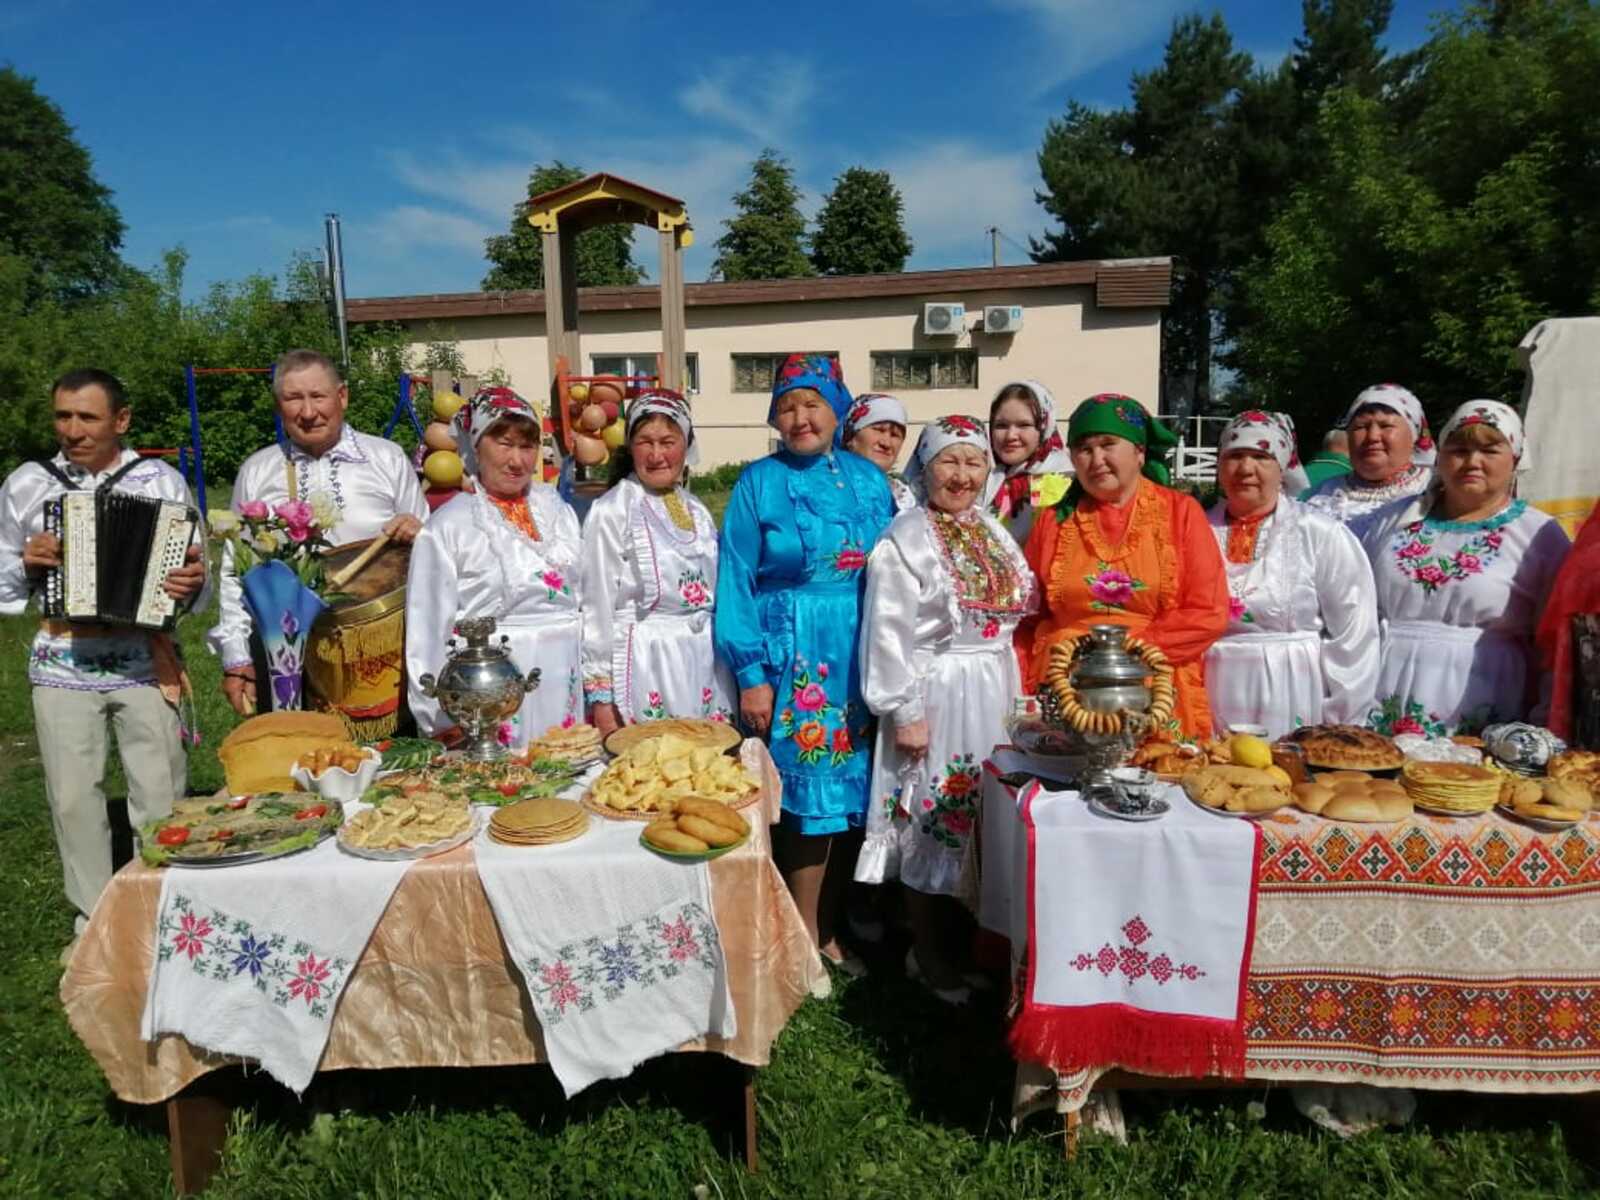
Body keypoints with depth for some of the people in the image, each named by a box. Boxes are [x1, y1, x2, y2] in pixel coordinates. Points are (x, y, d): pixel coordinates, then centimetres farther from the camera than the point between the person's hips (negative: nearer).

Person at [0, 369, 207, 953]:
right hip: (62, 664, 2)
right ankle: (91, 920, 25)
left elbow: (195, 577, 3)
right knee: (73, 797, 8)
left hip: (145, 661, -1)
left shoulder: (162, 481, 0)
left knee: (161, 796, 3)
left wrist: (191, 582, -19)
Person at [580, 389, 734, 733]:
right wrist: (601, 698, -11)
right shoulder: (611, 512, -8)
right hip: (646, 669, -5)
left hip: (707, 667, 6)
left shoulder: (697, 511, 10)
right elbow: (597, 607, -9)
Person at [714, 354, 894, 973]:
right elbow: (736, 585, -4)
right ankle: (808, 940, 18)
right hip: (793, 659, -3)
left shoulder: (869, 479, 8)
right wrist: (750, 673, -9)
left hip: (864, 655, 4)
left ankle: (828, 927, 26)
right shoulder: (759, 482, -1)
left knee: (854, 790, 8)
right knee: (811, 793, -1)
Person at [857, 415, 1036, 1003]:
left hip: (995, 691, 7)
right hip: (938, 694, -7)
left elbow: (1014, 611, 15)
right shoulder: (906, 538, -11)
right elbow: (888, 633, -15)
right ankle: (929, 954, 20)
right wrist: (905, 712, -16)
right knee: (934, 821, 3)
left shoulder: (992, 530, 11)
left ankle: (972, 936, 31)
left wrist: (1014, 692, 11)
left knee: (986, 818, 13)